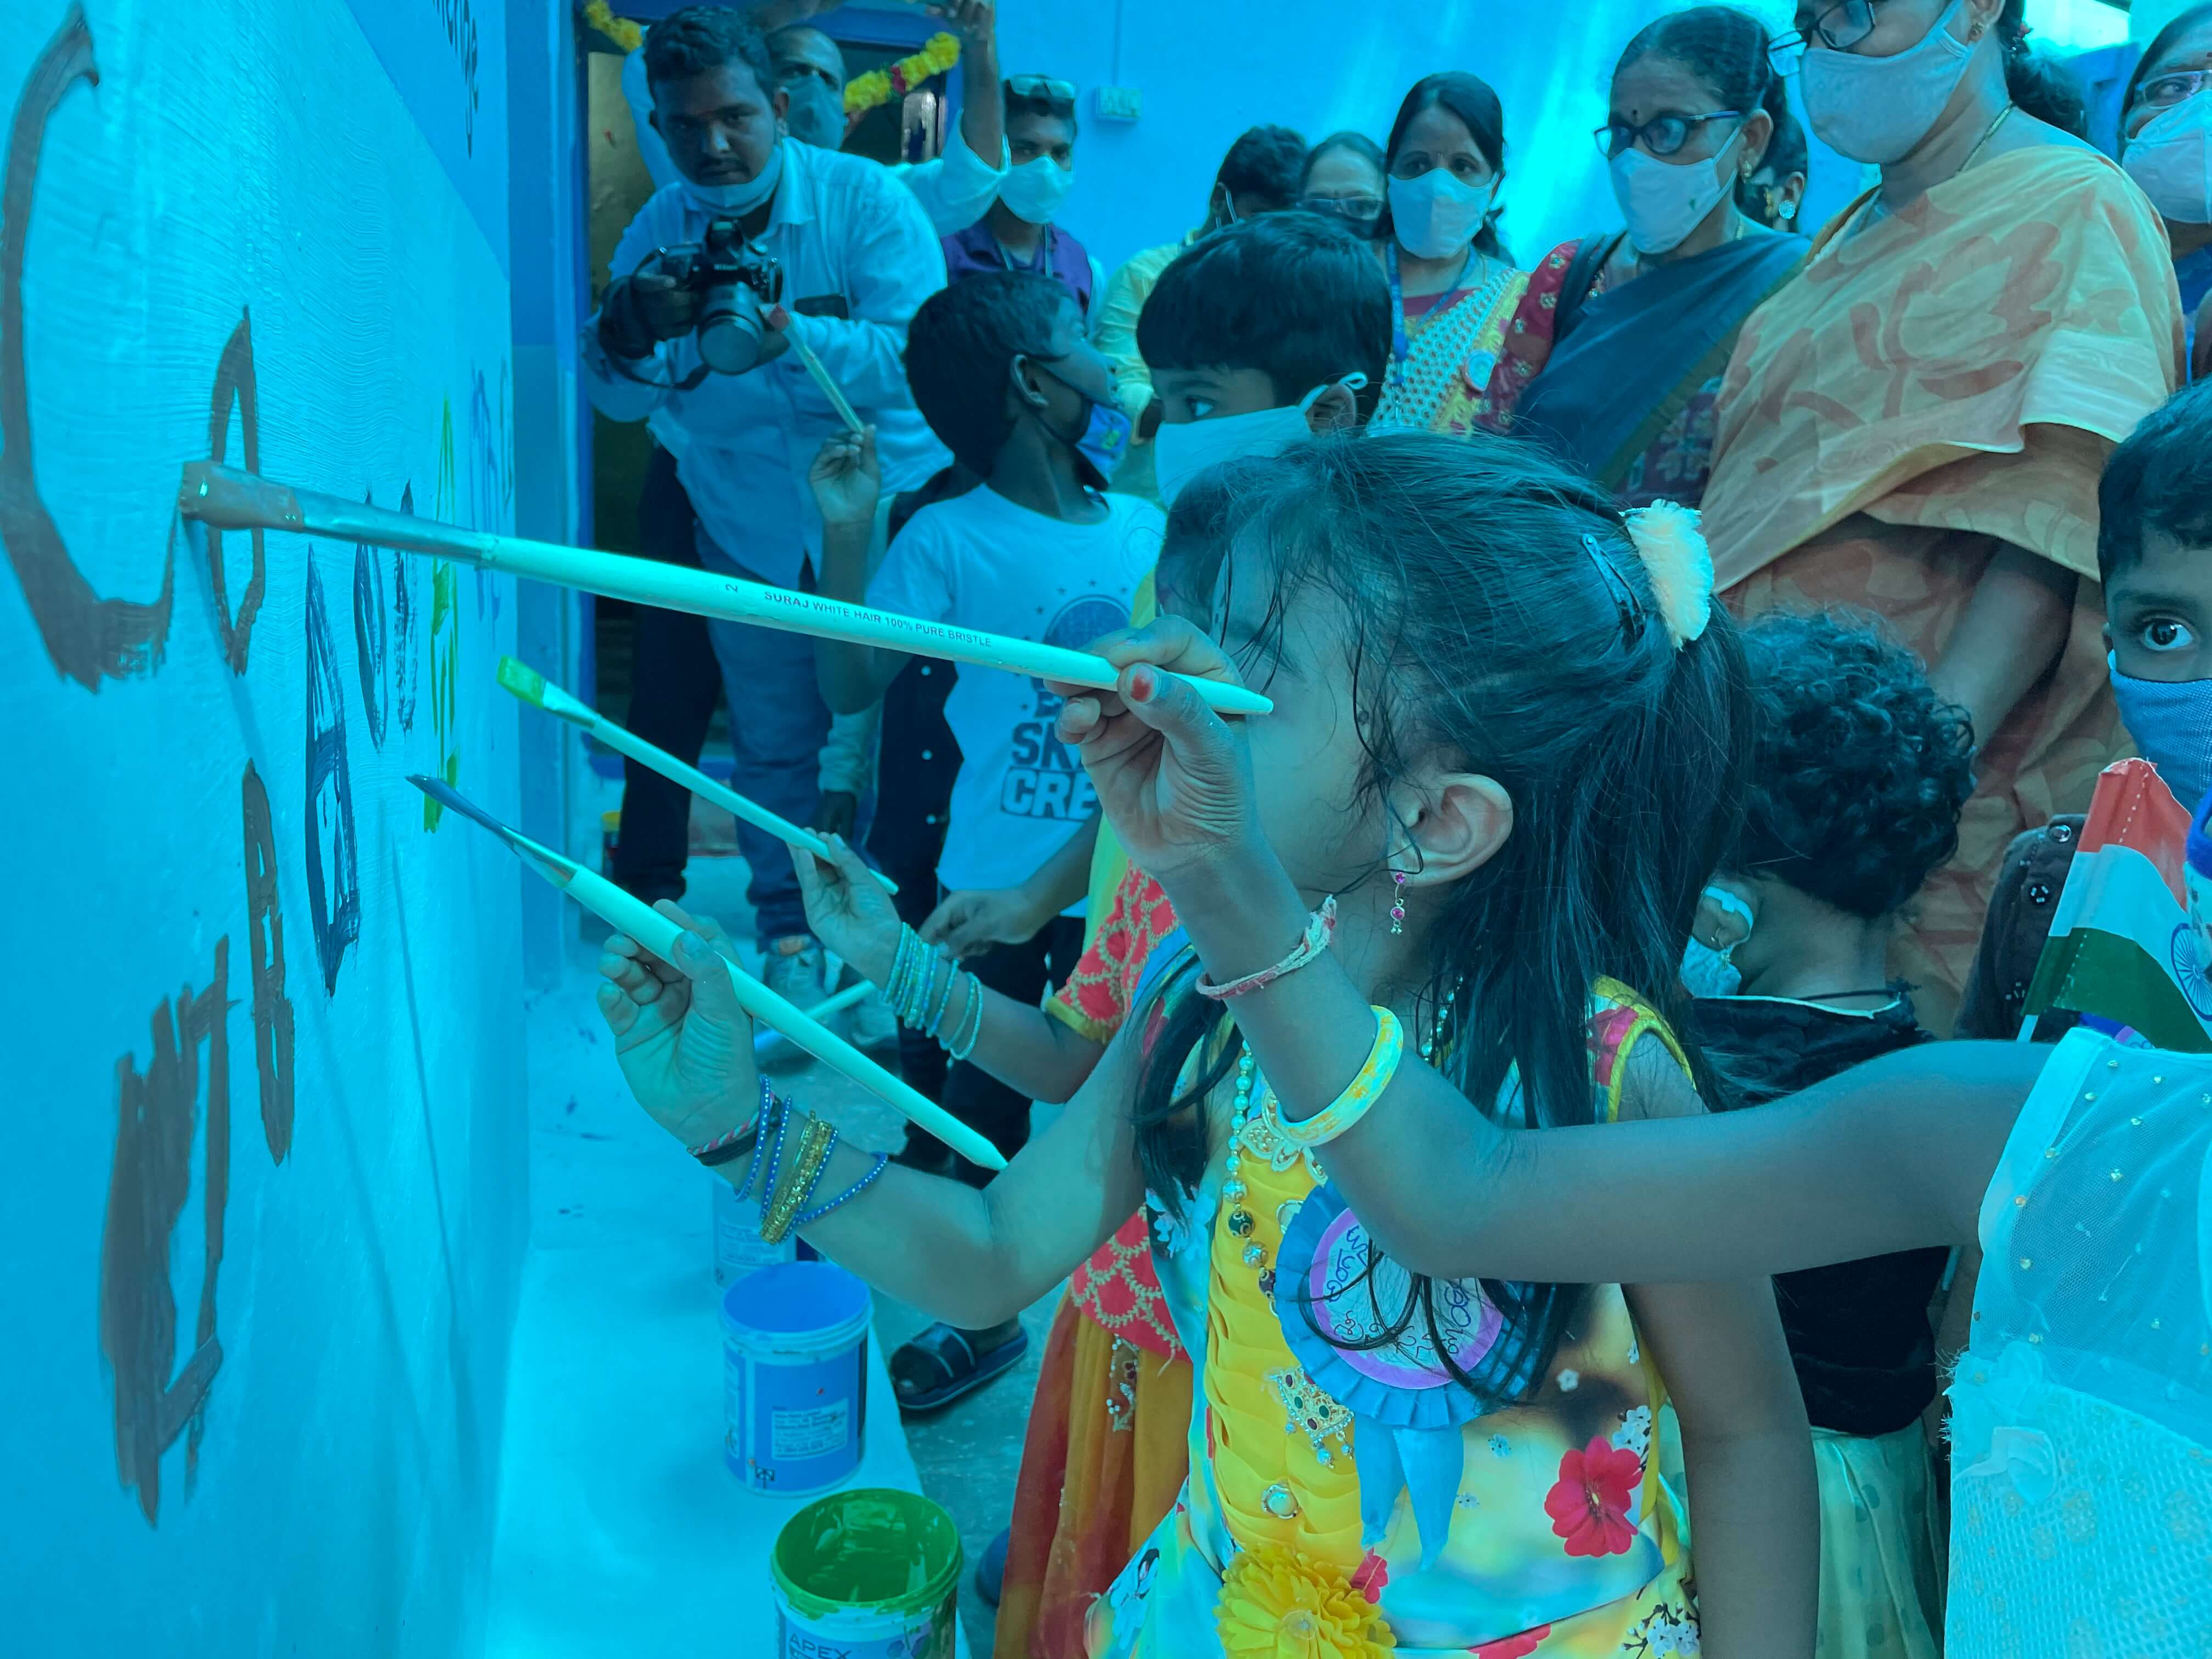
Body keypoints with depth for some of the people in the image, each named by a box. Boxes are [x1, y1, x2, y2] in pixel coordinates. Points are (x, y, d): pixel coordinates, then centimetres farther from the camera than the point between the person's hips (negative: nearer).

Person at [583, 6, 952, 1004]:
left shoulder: (864, 200, -12)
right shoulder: (657, 232, -2)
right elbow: (617, 399, -4)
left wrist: (792, 333, -37)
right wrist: (631, 328, -26)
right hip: (749, 525, 3)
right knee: (772, 741, 7)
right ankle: (786, 931, 24)